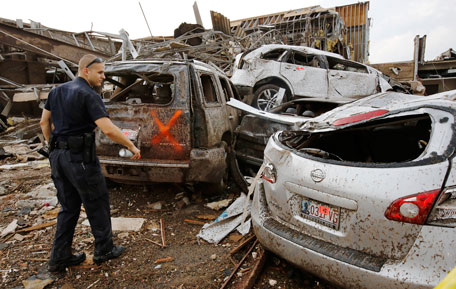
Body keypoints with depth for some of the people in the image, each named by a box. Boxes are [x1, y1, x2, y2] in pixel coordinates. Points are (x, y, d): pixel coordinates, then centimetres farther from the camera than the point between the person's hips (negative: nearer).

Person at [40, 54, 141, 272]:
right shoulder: (89, 95, -14)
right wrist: (132, 147, -13)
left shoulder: (57, 91, 12)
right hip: (80, 158, -8)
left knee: (69, 207, 17)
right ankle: (104, 250, 22)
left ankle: (59, 258, 23)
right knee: (97, 205, 8)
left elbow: (44, 122, 18)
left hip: (58, 156, 8)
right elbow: (108, 130, -24)